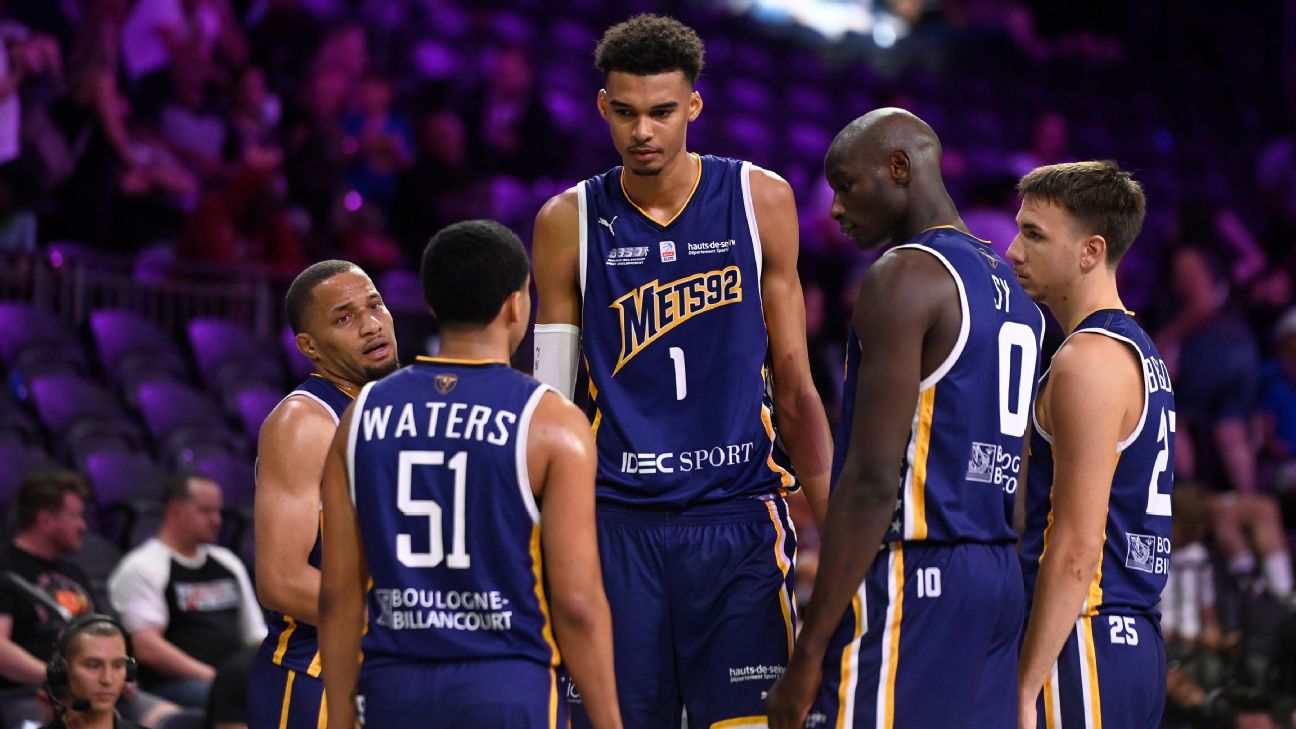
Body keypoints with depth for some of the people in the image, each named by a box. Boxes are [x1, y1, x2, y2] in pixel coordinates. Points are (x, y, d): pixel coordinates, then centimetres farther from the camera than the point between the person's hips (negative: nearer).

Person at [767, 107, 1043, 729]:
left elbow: (872, 483, -17)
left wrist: (808, 653, -16)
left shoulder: (903, 278, -10)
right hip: (998, 578, 9)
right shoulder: (1013, 291, 19)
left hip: (910, 582, -9)